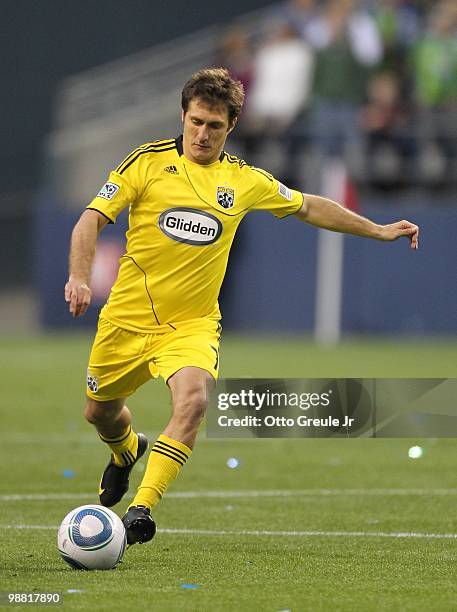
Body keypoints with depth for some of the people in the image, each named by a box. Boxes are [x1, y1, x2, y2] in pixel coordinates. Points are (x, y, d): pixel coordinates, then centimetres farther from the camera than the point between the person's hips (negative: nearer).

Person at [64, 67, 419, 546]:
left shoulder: (244, 181, 3)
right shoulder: (148, 162, -5)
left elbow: (309, 207, 19)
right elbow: (92, 220, -9)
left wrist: (378, 230, 21)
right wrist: (80, 276, -26)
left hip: (191, 324, 0)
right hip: (127, 319, 0)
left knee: (193, 401, -29)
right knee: (100, 412, 16)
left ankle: (141, 509, -29)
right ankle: (126, 453, 54)